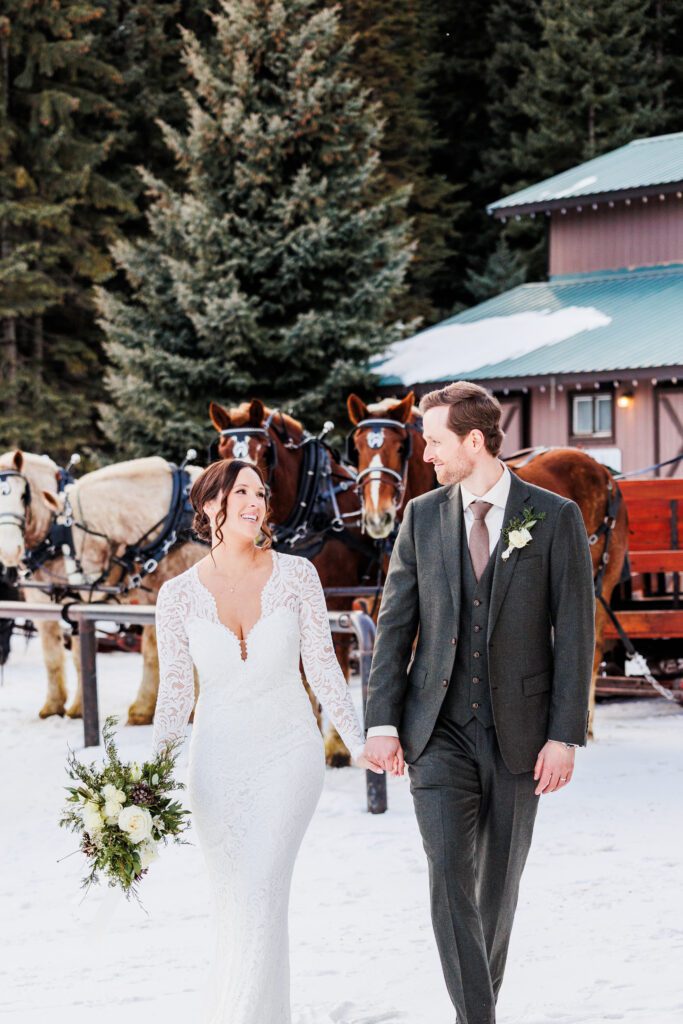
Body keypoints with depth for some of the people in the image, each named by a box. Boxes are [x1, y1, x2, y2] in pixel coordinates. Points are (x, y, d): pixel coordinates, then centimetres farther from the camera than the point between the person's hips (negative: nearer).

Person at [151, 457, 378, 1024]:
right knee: (231, 902, 7)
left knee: (261, 896, -14)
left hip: (288, 753, -2)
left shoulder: (297, 575, -5)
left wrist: (360, 743, 4)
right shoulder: (179, 595, -2)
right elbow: (176, 692, 1)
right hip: (218, 760, 2)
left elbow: (323, 667, 2)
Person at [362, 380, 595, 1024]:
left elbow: (575, 633, -4)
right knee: (449, 875, -12)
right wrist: (382, 722, -5)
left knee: (499, 879, 11)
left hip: (518, 731, -1)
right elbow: (395, 624, 5)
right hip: (439, 730, 1)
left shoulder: (555, 519, -3)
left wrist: (565, 736, -9)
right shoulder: (422, 517, 4)